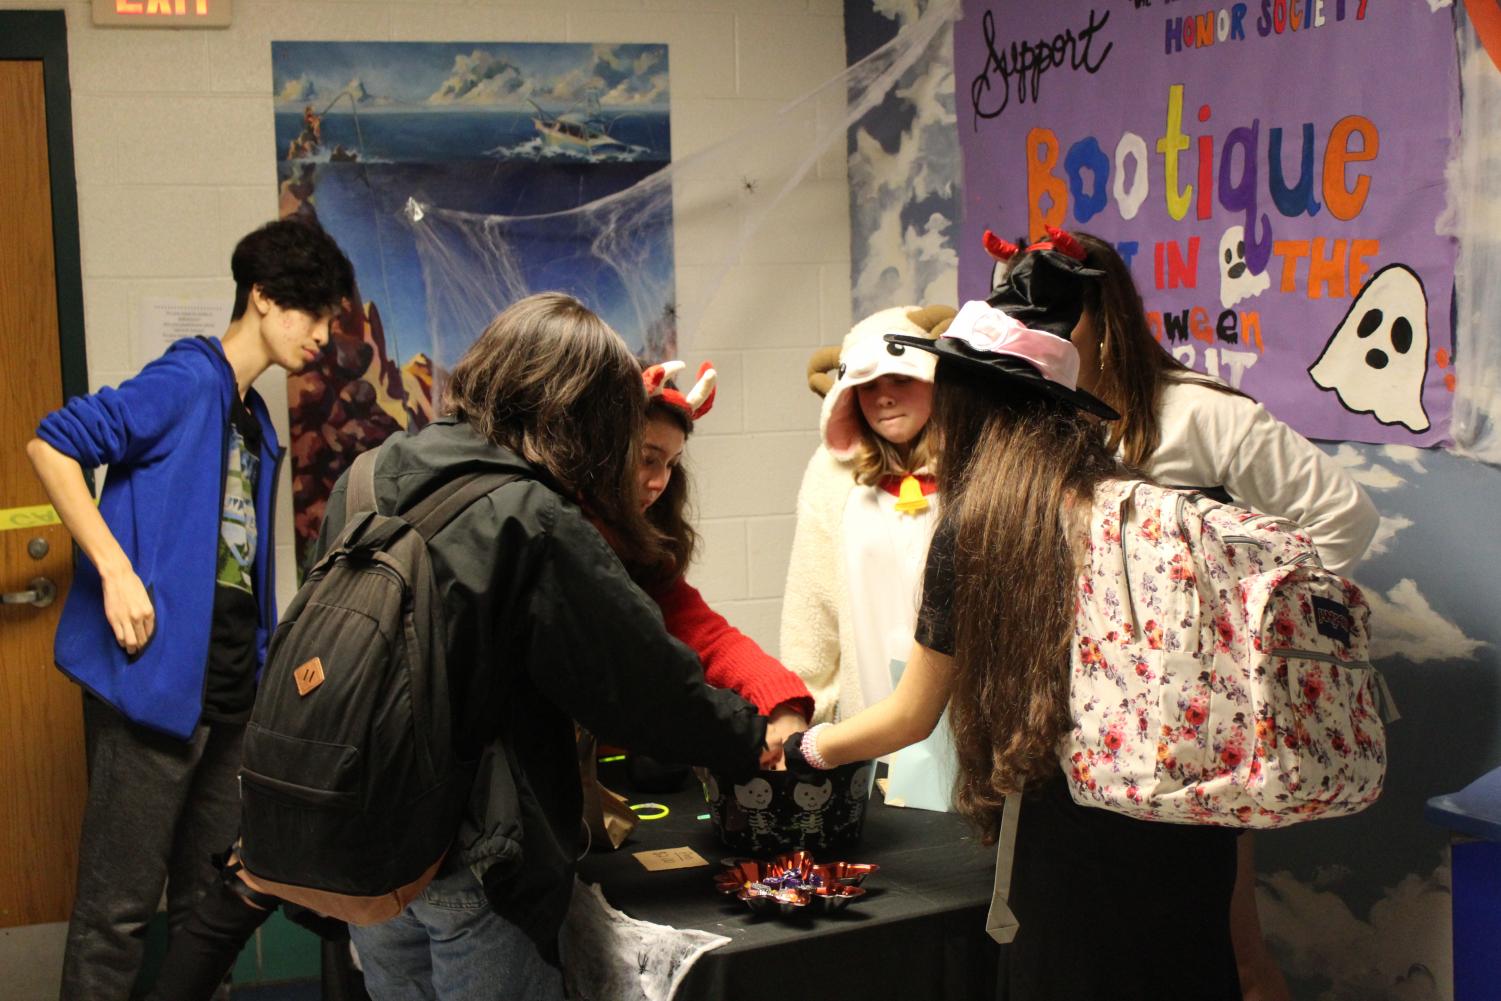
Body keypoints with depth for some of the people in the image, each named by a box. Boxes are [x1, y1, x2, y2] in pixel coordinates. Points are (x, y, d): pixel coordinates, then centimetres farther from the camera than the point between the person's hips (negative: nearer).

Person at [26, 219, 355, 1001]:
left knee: (209, 898, 17)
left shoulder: (252, 420, 17)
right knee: (120, 906, -2)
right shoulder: (187, 381, -10)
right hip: (156, 678, -9)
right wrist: (116, 570, -22)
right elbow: (52, 445, -17)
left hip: (226, 691, 9)